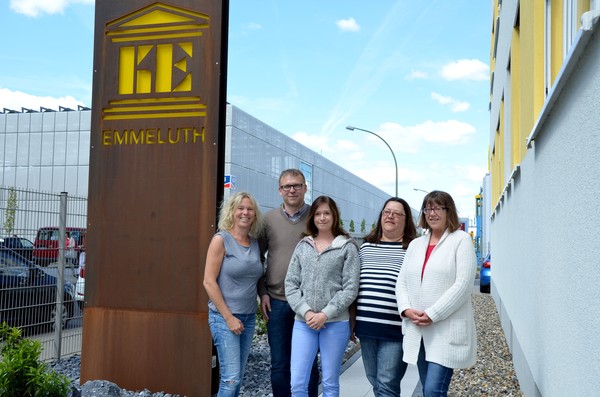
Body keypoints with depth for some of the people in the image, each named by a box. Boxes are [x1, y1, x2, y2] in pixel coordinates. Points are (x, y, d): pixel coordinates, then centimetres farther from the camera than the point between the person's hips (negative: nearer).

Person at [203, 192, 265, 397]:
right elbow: (209, 282, -12)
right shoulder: (221, 240, -8)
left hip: (248, 318, 6)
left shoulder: (255, 243, 9)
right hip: (224, 317, -6)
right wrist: (229, 317, -13)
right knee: (231, 378, -9)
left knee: (238, 377, 9)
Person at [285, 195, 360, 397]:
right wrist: (306, 312, -9)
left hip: (335, 323, -2)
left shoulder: (347, 247, 0)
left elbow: (350, 288, -6)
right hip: (303, 322, 3)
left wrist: (325, 314, -13)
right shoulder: (302, 246, 9)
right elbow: (290, 284, 5)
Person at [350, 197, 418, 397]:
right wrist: (351, 320, 13)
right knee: (374, 381, 15)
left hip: (395, 328, -5)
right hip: (366, 325, 5)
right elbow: (354, 286, 15)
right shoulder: (367, 246, 12)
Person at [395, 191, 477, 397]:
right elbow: (402, 282, 12)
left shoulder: (461, 240, -2)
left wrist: (432, 315, -17)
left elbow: (463, 284, -12)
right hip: (417, 331, 6)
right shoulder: (415, 244, 15)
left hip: (447, 331, -6)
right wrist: (406, 310, -7)